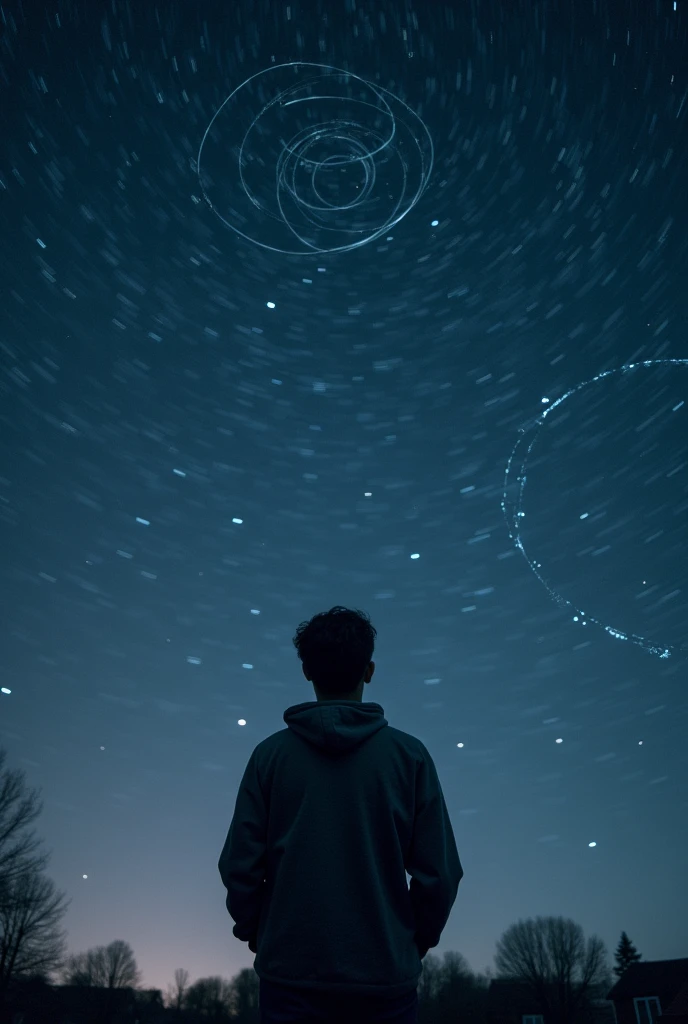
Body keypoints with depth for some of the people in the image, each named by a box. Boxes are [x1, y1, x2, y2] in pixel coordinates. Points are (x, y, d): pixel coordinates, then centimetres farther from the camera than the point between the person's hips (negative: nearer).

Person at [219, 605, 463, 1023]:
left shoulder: (271, 754, -6)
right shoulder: (409, 754, -6)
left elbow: (240, 867, -5)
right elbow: (440, 872, -6)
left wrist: (255, 933, 12)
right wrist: (417, 942, 11)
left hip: (291, 975, 0)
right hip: (387, 977, 0)